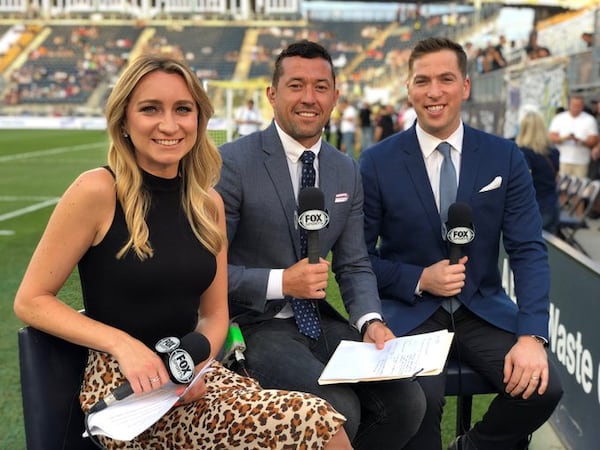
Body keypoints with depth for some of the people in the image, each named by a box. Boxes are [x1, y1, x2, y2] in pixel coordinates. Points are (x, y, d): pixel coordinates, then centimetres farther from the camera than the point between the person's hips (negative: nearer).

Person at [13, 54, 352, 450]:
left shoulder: (208, 203, 6)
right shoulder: (98, 192, -10)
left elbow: (214, 314, 12)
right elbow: (31, 301, -7)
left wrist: (195, 365, -9)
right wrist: (123, 344, -18)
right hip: (124, 387, -5)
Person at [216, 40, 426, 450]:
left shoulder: (348, 172, 8)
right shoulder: (233, 162, -12)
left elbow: (354, 265, 10)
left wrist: (370, 320, -9)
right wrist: (280, 282, -21)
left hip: (320, 321, 6)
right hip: (254, 324, -6)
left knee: (407, 401, -12)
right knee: (339, 411, -26)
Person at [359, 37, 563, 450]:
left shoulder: (505, 157, 0)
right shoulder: (378, 163, -4)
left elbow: (529, 250, -3)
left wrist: (532, 335, -16)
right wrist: (419, 280, -16)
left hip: (483, 309, 3)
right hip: (409, 311, -2)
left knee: (542, 387, -19)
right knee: (421, 398, -30)